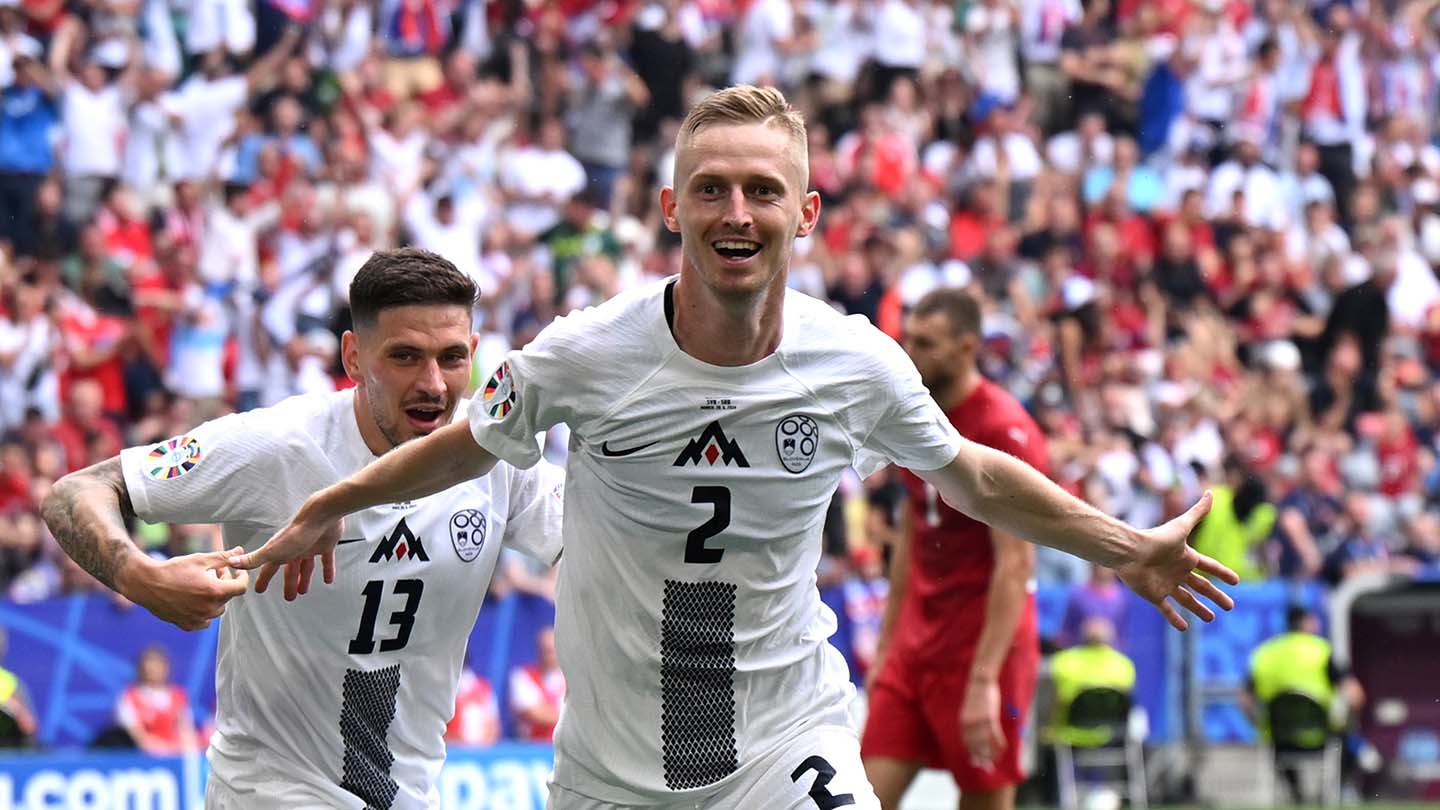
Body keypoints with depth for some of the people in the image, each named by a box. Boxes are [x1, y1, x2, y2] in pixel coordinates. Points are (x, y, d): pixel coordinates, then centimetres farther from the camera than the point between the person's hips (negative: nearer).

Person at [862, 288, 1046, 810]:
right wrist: (886, 645, 17)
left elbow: (1015, 565, -19)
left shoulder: (1004, 429, -14)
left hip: (983, 645, -7)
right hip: (916, 644, 7)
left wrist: (985, 682, -25)